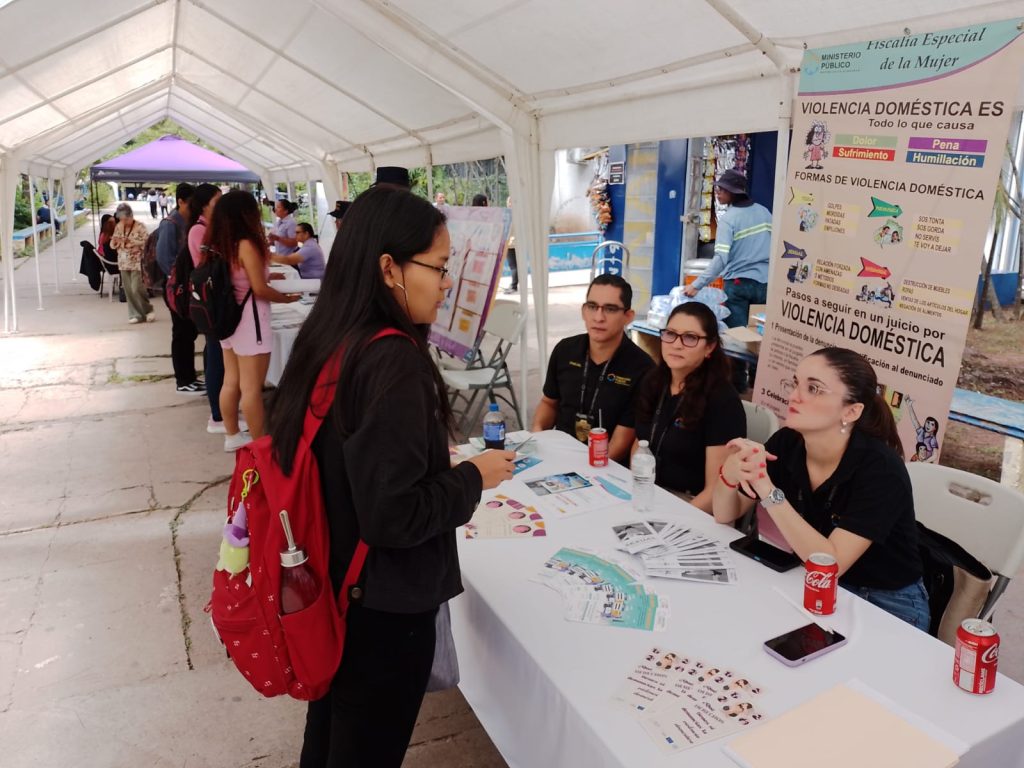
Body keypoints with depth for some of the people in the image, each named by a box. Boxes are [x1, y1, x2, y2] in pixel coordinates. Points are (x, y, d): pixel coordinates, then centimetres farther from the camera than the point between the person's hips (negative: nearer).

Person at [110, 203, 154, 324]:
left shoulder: (140, 227, -8)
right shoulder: (118, 227, 9)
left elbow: (146, 243, -15)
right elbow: (113, 245, 13)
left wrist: (132, 242, -24)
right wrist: (114, 242, -10)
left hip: (137, 263, -6)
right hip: (124, 263, 6)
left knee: (137, 289, -12)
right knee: (128, 290, 4)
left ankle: (148, 310, 8)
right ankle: (136, 314, 12)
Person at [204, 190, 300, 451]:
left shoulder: (219, 244, 7)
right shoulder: (246, 244, -16)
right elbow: (259, 290, -17)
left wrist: (267, 275, 20)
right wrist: (287, 297, -2)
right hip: (249, 320, -8)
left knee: (231, 382, 15)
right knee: (252, 387, -1)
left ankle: (233, 436, 26)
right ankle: (261, 444, 7)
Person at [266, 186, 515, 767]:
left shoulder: (327, 339, -1)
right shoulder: (394, 360, -27)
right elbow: (391, 516, -27)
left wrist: (437, 458, 8)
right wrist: (473, 478, -13)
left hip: (331, 585, 8)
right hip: (385, 605, -8)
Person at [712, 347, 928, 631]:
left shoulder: (880, 469, -25)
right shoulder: (786, 443, -11)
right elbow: (725, 515, -5)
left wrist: (766, 488, -36)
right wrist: (730, 472, -26)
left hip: (887, 605, -4)